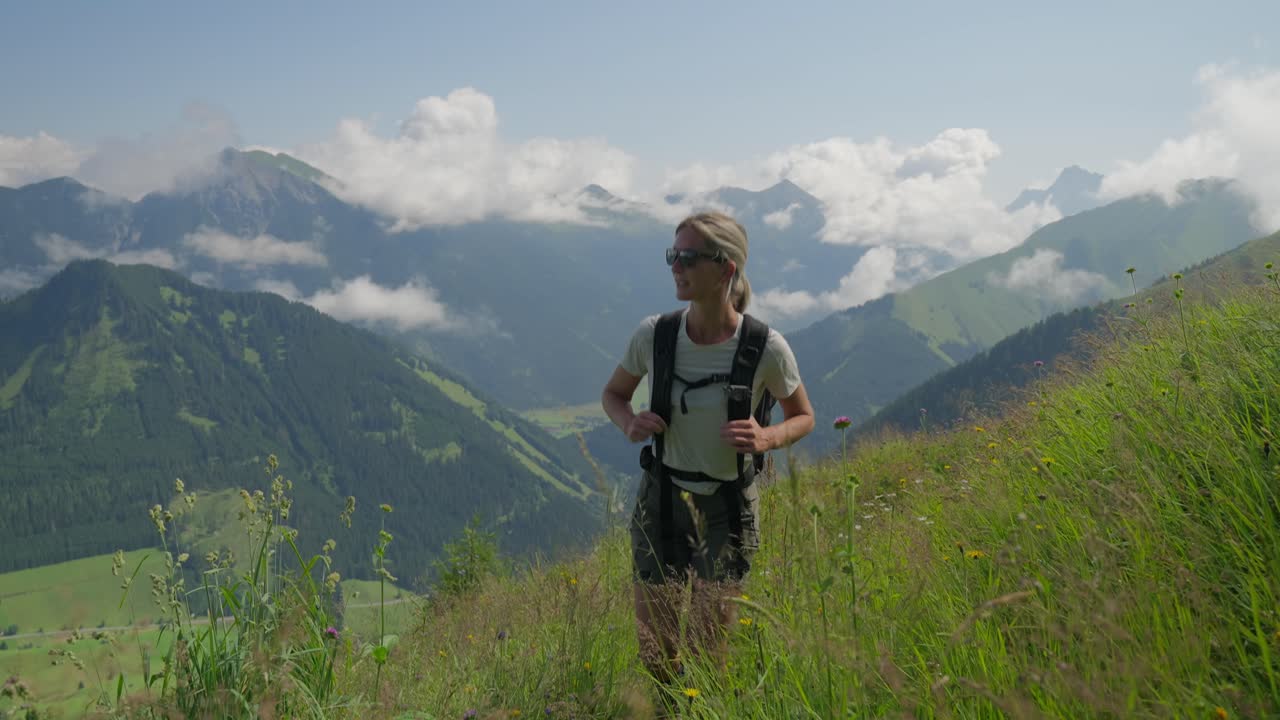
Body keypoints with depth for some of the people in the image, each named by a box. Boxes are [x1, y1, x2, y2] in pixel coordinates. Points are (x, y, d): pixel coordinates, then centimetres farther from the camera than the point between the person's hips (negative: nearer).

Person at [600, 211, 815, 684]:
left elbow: (803, 417, 0)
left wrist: (767, 439, -23)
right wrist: (629, 423, -16)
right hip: (660, 499, 2)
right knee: (654, 653, 9)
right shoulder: (653, 334, -12)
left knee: (709, 652, 1)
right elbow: (613, 394, 7)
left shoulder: (766, 348, -18)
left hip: (728, 507, -2)